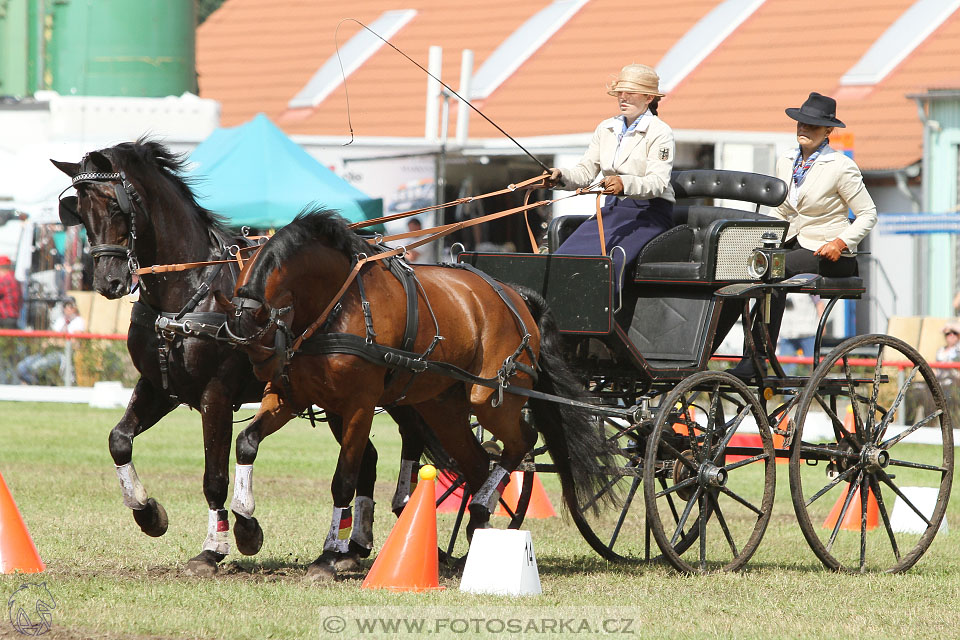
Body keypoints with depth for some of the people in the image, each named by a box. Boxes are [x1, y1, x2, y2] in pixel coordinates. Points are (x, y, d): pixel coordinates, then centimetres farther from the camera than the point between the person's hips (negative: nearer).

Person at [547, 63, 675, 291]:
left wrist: (625, 184, -38)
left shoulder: (660, 133, -7)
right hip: (612, 209, 6)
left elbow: (658, 183, -19)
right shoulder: (606, 129, 13)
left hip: (649, 214, -6)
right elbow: (585, 171, 10)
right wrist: (561, 176, -12)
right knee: (565, 255, -16)